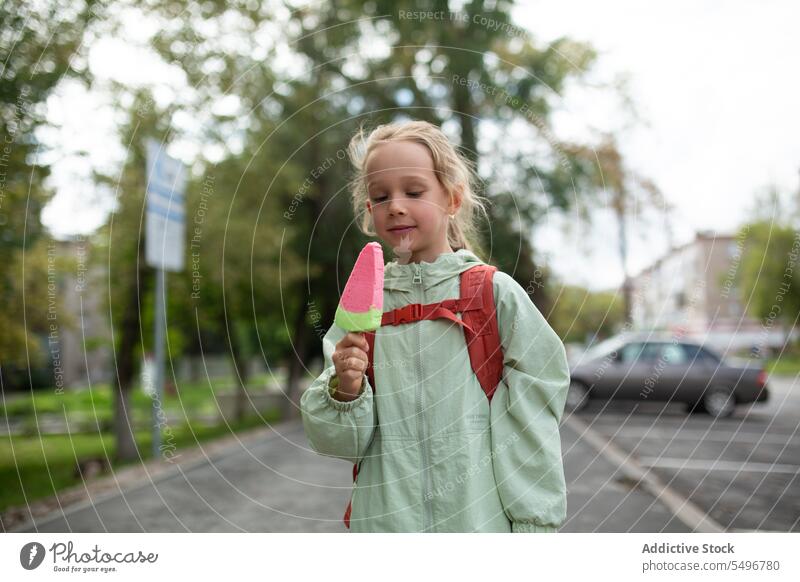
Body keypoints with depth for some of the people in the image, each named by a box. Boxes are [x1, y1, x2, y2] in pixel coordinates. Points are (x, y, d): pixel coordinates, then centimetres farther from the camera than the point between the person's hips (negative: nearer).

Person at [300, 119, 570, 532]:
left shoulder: (494, 292, -5)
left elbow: (532, 409, -3)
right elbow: (338, 439, 2)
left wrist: (531, 521, -4)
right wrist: (345, 390, -18)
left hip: (480, 513, -2)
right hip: (387, 515, 2)